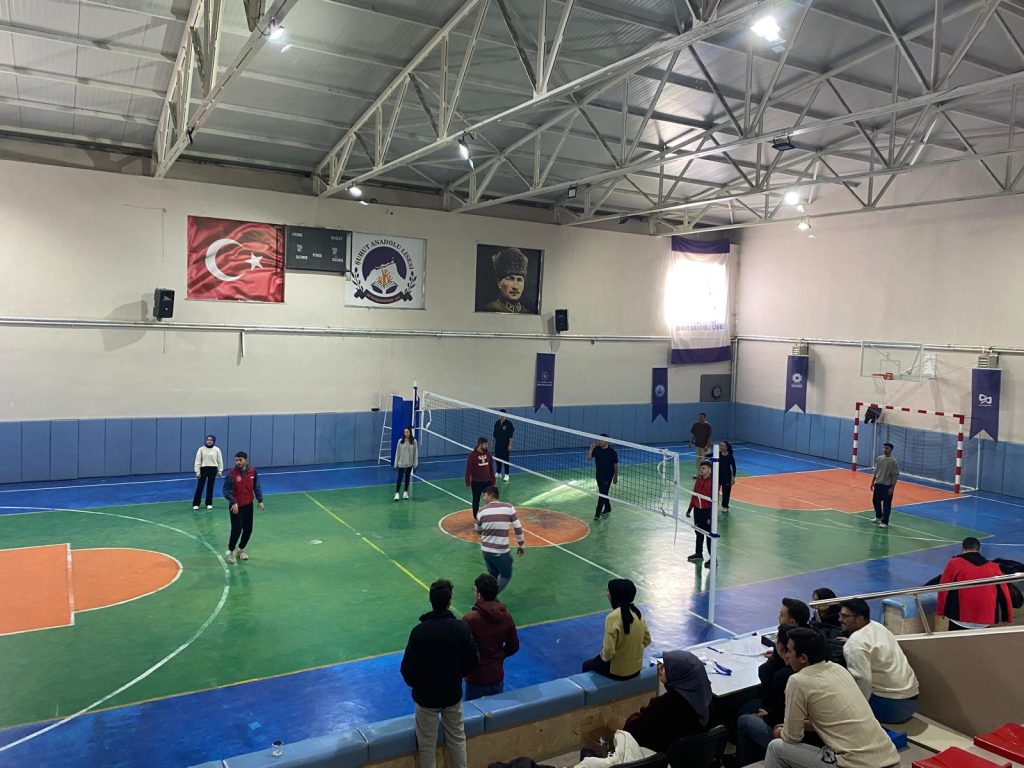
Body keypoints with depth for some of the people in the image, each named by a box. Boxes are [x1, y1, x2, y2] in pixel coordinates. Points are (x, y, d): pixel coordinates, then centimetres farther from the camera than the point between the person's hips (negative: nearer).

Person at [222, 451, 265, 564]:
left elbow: (257, 486, 6)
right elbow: (226, 491, -14)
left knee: (248, 529, 10)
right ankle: (230, 552, 12)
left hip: (248, 505, 5)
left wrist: (260, 500, 1)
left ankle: (241, 550, 32)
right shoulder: (231, 474, -16)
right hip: (236, 506, -4)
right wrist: (233, 503, -25)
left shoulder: (252, 471, -3)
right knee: (237, 529, -8)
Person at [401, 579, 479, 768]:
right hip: (453, 694, 2)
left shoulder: (419, 631, -22)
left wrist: (415, 685, 6)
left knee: (427, 745, 16)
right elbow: (472, 661, -5)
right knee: (457, 739, 21)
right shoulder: (462, 628, -15)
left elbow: (407, 667, -15)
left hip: (426, 696, -2)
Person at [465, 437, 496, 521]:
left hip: (487, 481, 4)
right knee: (476, 500, 10)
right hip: (476, 482, -4)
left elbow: (491, 468, 8)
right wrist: (468, 482, -13)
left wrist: (493, 480, 9)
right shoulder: (472, 455, -14)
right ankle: (476, 518, 23)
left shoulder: (488, 453, 0)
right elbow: (468, 469, -12)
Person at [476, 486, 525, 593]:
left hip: (486, 550, 3)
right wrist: (522, 546, 7)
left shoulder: (482, 510, -4)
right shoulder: (509, 508, -8)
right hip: (501, 551, -3)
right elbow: (518, 528, -5)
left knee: (493, 575, 25)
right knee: (506, 576, 15)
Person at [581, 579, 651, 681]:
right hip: (636, 668, 6)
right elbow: (647, 640, 5)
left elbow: (608, 652, -25)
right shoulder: (636, 612, -5)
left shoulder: (612, 617, -26)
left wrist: (603, 656, -5)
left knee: (587, 665, 22)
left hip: (617, 671, -6)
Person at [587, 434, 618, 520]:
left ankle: (598, 513, -7)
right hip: (599, 474, 5)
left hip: (608, 475, -5)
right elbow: (588, 458, -6)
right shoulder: (596, 449, -2)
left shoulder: (612, 451, -13)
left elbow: (615, 465, -6)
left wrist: (616, 478, -3)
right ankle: (607, 509, 33)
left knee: (603, 493, -9)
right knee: (603, 493, 16)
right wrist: (591, 449, -19)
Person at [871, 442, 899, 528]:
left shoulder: (893, 461, -12)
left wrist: (892, 488, -15)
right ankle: (878, 517, 35)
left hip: (887, 485, -6)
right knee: (875, 501, 15)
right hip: (878, 484, 6)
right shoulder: (879, 459, 4)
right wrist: (872, 482, 12)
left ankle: (885, 522, 7)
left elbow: (896, 475, -11)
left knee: (886, 504, 0)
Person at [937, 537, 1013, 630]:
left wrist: (941, 611, 9)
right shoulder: (993, 567, 7)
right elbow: (1004, 594, 11)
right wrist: (1008, 617, 21)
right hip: (985, 623, 3)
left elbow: (944, 589, -1)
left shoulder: (954, 564, -2)